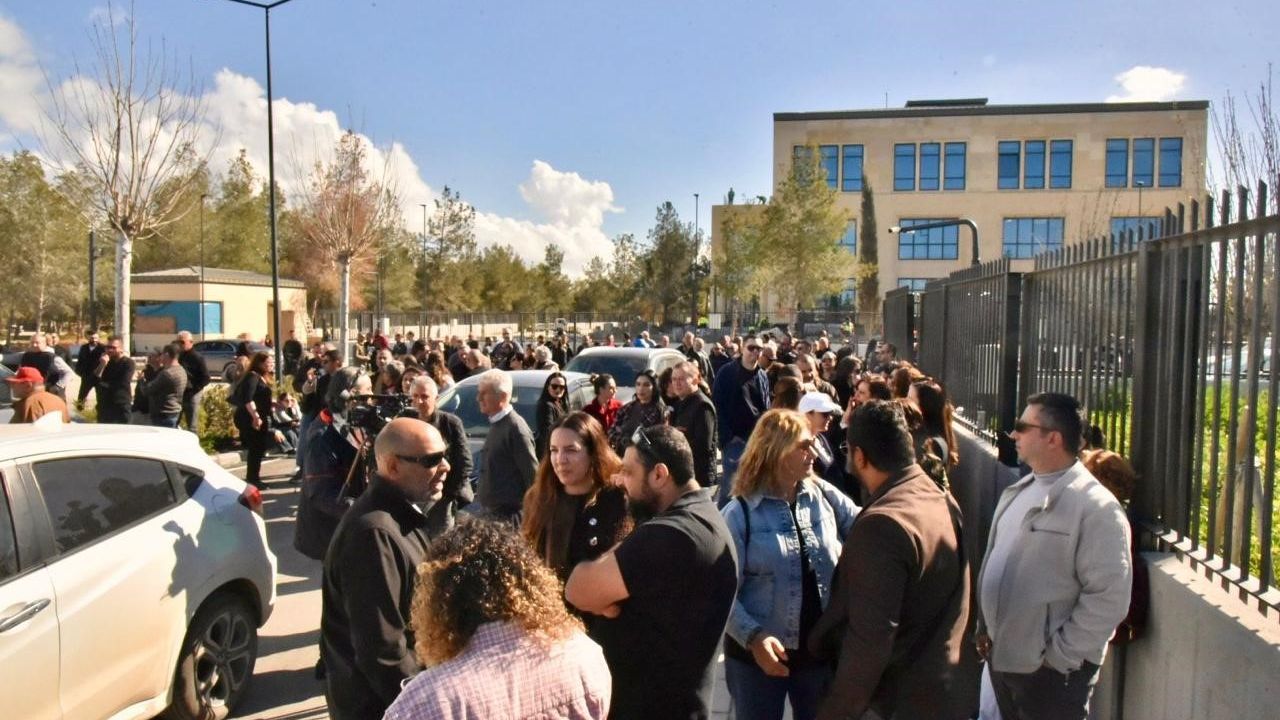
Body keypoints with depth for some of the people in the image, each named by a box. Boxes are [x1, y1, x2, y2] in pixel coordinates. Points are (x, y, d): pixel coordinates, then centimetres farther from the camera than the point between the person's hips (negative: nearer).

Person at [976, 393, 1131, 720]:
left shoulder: (1096, 507, -17)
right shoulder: (1018, 491, 8)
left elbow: (1109, 597, -20)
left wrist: (1058, 658, -16)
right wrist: (984, 626, 11)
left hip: (1049, 669, -7)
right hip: (1001, 657, 7)